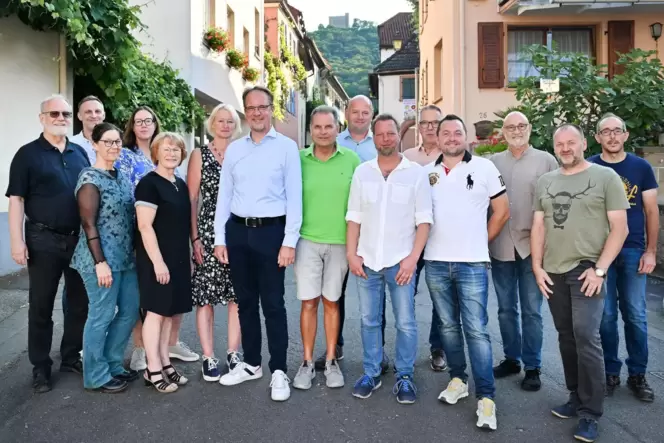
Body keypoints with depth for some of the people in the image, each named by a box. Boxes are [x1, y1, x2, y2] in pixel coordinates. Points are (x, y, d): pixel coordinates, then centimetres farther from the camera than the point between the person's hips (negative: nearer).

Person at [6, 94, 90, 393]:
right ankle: (40, 366, 19)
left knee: (80, 301, 10)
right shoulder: (28, 154, -2)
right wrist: (17, 241, -12)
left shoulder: (80, 153, 10)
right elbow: (16, 200, -5)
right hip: (44, 240, -4)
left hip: (79, 239, 4)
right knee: (41, 305, 6)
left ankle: (71, 357, 26)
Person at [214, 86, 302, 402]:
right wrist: (219, 239, 5)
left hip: (271, 231, -4)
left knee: (273, 304, 1)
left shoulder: (287, 147, -2)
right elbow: (224, 196, 10)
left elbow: (294, 197, -6)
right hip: (238, 231, 4)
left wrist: (289, 242, -11)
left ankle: (279, 371, 13)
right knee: (245, 302, 14)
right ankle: (251, 364, 28)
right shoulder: (233, 149, 9)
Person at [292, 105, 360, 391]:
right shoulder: (298, 159, 0)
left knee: (332, 302, 10)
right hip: (307, 240, 0)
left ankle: (331, 361, 22)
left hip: (340, 242, 0)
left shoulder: (351, 160, 0)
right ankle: (307, 362, 16)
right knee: (308, 302, 3)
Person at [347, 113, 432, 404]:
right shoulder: (362, 172, 6)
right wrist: (351, 254, -1)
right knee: (369, 320, 10)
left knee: (405, 323, 2)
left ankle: (404, 377, 17)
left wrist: (413, 258, -11)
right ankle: (371, 373, 24)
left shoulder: (416, 172, -1)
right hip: (367, 260, 2)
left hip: (401, 261, -2)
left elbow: (424, 220, -3)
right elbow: (354, 217, 7)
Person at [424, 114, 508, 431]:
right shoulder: (427, 173, 8)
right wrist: (434, 241, 7)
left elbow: (502, 211, 5)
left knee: (476, 330, -3)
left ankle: (486, 397, 5)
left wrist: (481, 242, 5)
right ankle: (458, 379, 29)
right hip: (435, 263, 3)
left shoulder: (484, 168, 0)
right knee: (448, 326, 13)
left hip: (472, 263, -3)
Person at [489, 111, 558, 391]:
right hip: (500, 247, 3)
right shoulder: (492, 162, 7)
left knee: (531, 310, 5)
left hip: (532, 246, -2)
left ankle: (532, 367, 17)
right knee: (506, 309, 13)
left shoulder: (546, 161, 1)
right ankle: (511, 358, 28)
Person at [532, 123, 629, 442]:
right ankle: (576, 397, 25)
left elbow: (619, 228, -4)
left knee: (586, 337, -10)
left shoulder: (605, 177, -1)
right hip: (553, 272, 4)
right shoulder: (545, 181, 12)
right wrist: (537, 267, 5)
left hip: (587, 270, -4)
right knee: (566, 337, 11)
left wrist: (599, 269, -12)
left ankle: (590, 413, 1)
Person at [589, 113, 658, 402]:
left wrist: (651, 251, 0)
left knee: (635, 315, 6)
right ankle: (610, 372, 20)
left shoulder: (641, 167, 4)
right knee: (605, 315, 6)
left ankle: (637, 375, 20)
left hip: (633, 251, 1)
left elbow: (651, 210, 6)